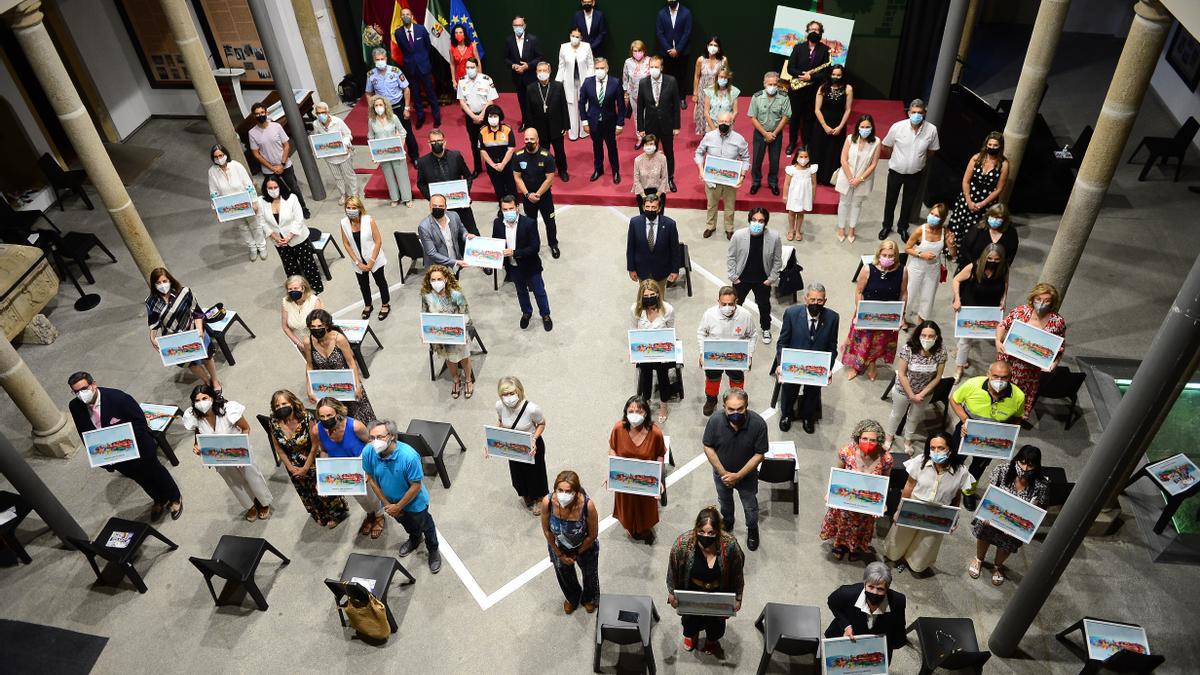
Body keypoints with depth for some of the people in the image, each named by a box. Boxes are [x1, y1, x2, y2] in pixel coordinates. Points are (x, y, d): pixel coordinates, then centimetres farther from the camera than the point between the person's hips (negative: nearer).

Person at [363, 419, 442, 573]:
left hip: (414, 502, -4)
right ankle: (414, 539, 66)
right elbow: (371, 478, -10)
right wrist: (386, 503, -7)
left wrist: (398, 507, -19)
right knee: (406, 524, 33)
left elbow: (416, 486, -27)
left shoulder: (409, 456, -40)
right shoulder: (368, 452, -27)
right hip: (390, 500, 4)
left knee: (424, 526, 22)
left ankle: (433, 551, 52)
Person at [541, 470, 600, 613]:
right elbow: (547, 530, -16)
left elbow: (593, 534, -22)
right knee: (564, 574, 30)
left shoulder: (587, 505, -40)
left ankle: (589, 598, 64)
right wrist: (559, 554, -6)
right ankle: (572, 598, 65)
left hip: (585, 546, -1)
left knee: (589, 574, 29)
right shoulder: (547, 502, -35)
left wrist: (577, 553, -9)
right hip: (558, 546, 2)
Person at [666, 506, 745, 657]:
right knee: (691, 618, 28)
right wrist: (672, 593, -3)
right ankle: (691, 634, 64)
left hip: (719, 594, 0)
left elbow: (737, 574, -14)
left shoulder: (730, 545, -33)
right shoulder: (683, 543, -34)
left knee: (717, 621, 27)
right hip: (692, 593, 0)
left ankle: (712, 642, 61)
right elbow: (672, 570, -14)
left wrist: (738, 598, -4)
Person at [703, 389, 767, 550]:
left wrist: (738, 476, -24)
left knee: (750, 505, 24)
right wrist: (723, 473, -19)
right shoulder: (715, 420, -30)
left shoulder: (758, 423, -32)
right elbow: (708, 447, -16)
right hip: (722, 473, 1)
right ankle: (727, 522, 61)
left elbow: (759, 454, -21)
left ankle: (752, 529, 54)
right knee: (725, 501, 30)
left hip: (747, 475, -1)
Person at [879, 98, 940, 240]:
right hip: (896, 171, -1)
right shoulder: (897, 127, -20)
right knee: (890, 200, 18)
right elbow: (887, 145, -3)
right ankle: (886, 226, 39)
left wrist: (920, 161, 11)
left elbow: (932, 150, 1)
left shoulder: (931, 130, -17)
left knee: (909, 202, 19)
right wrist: (899, 157, 8)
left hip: (915, 174, 1)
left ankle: (903, 228, 40)